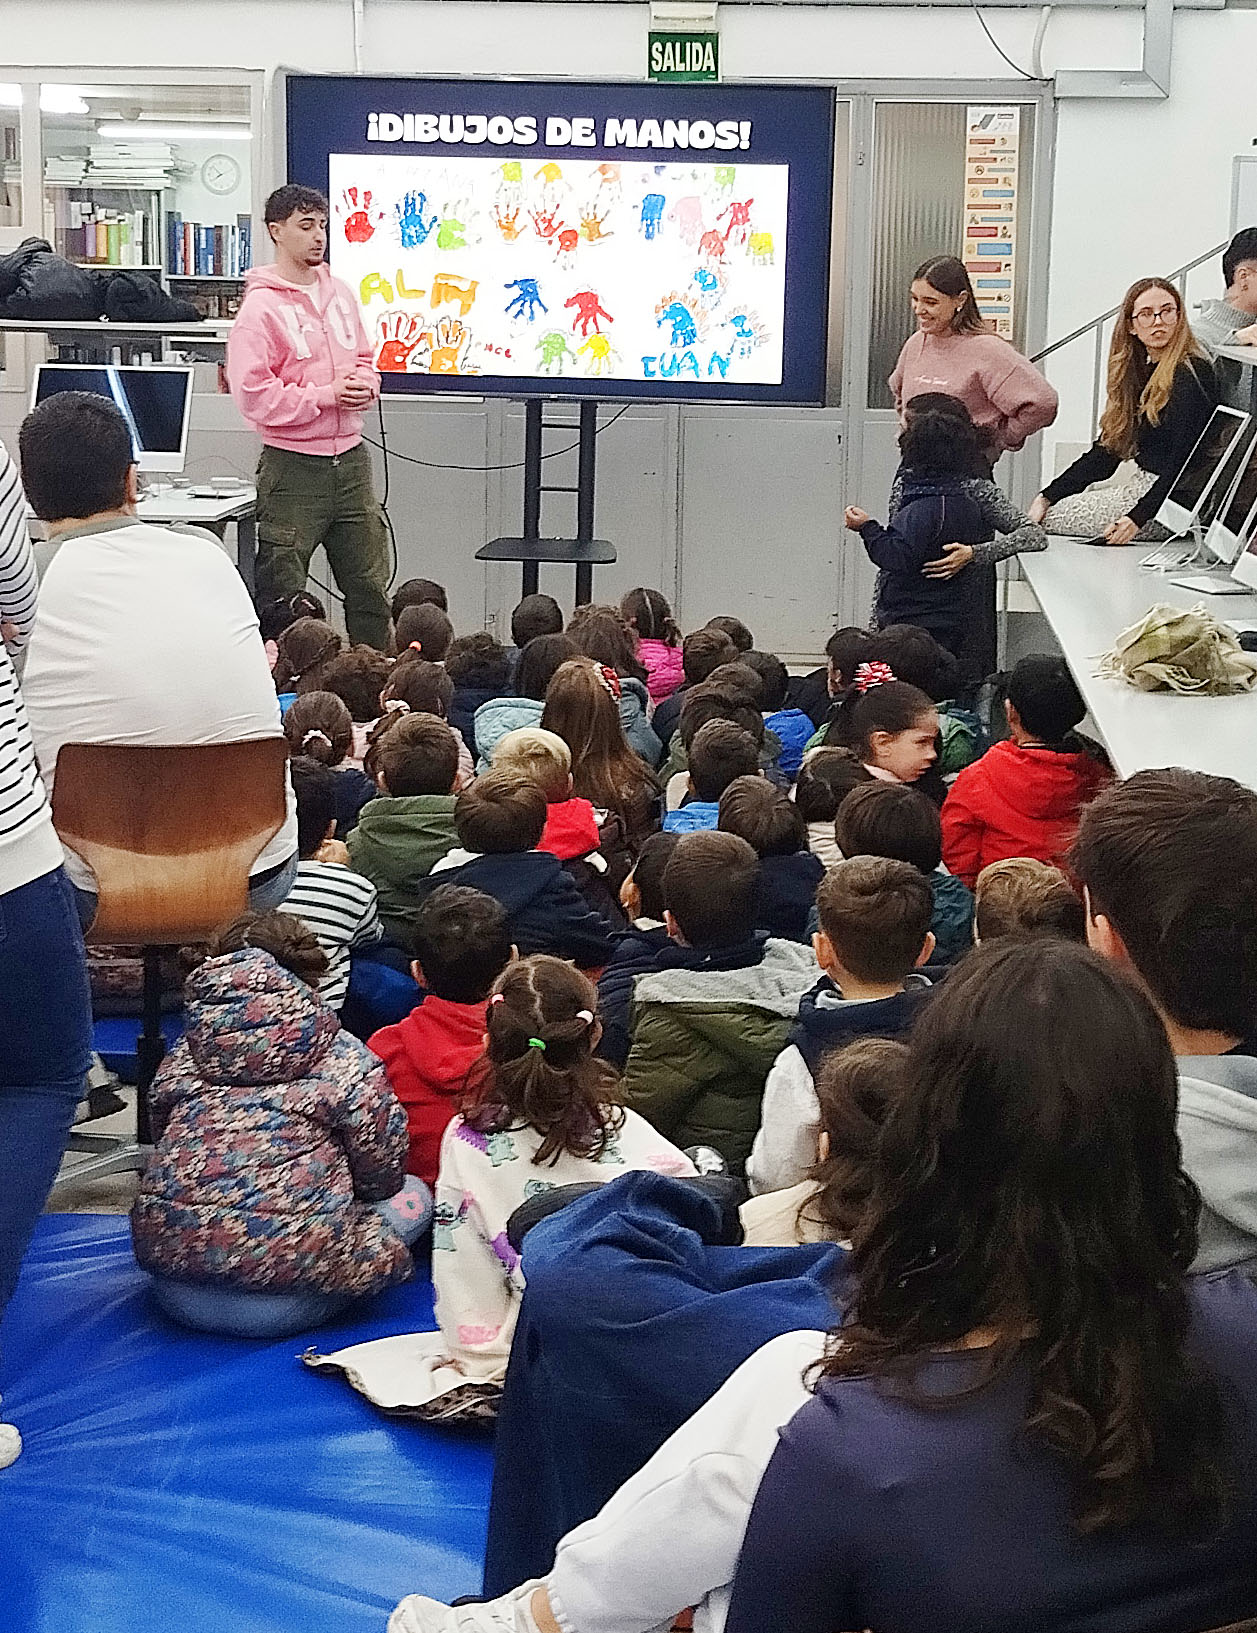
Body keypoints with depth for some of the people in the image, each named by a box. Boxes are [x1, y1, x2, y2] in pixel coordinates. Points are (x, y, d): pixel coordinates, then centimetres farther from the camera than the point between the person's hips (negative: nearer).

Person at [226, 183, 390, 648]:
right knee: (281, 595, 2)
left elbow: (364, 359, 21)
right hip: (293, 466, -6)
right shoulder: (261, 306, -10)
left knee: (370, 585, 11)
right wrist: (326, 394, -17)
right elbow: (252, 393, -17)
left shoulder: (340, 293, 11)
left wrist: (364, 384, -2)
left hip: (350, 457, 7)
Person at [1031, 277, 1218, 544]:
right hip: (1144, 484, 9)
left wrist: (1137, 518, -29)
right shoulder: (1142, 371, 13)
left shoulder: (1192, 374, -14)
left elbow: (1184, 462, -20)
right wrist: (1047, 497, -1)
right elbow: (1105, 451, 10)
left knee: (1054, 519, -12)